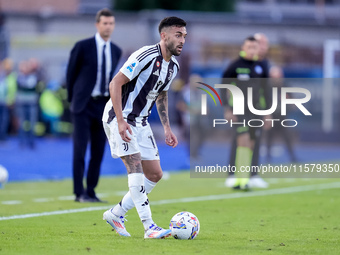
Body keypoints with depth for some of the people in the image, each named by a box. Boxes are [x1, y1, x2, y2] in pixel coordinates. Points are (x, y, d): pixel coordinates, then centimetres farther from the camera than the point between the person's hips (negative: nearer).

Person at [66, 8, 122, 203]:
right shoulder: (83, 47, -6)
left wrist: (113, 102, 9)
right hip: (84, 105, -5)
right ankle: (79, 192, -3)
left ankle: (91, 192, 12)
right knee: (80, 149, -6)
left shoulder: (116, 51, 8)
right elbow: (71, 74, 1)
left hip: (104, 106, 5)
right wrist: (73, 99, 3)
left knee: (98, 151, 4)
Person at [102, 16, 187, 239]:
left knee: (155, 174, 6)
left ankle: (116, 214, 18)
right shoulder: (146, 56, -21)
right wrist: (120, 121, -27)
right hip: (119, 118, -9)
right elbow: (116, 83, -22)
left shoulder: (173, 66, 6)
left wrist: (167, 128, 16)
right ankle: (149, 227, -25)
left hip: (141, 121, 9)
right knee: (135, 165, -21)